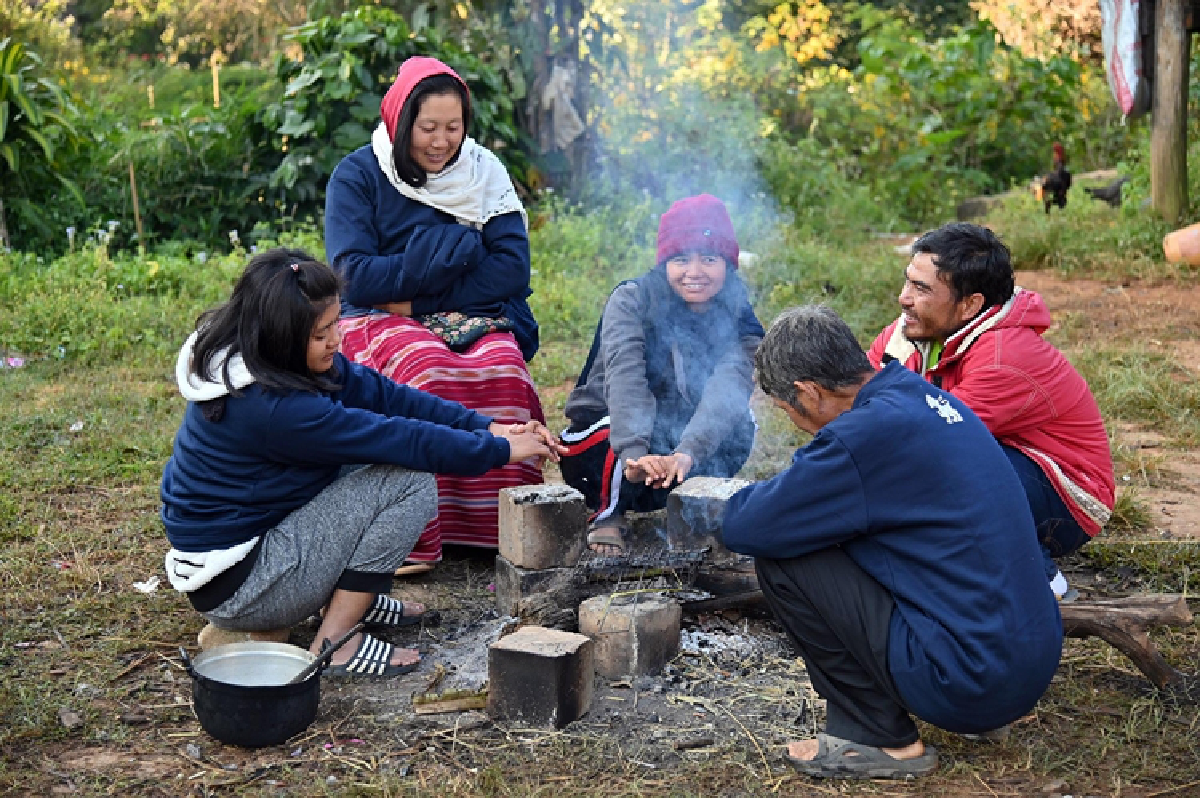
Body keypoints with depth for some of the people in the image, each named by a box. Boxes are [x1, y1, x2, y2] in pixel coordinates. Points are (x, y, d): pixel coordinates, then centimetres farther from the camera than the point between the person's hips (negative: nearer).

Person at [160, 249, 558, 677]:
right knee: (410, 483, -15)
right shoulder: (271, 406, -30)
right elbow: (402, 441, -24)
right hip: (235, 589, -9)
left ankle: (352, 597, 12)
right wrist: (500, 449, -14)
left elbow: (383, 394, -3)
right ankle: (336, 642, -8)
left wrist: (485, 426, -10)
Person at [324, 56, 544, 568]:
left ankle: (506, 530, -24)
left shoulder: (484, 172, 7)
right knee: (428, 370, -34)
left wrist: (413, 292, -12)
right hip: (382, 322, -2)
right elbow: (355, 276, -13)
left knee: (503, 368, -30)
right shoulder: (357, 176, 0)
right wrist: (454, 254, -12)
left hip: (473, 319, 2)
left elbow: (513, 269, -3)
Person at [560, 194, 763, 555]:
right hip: (603, 432, -2)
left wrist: (686, 454, -48)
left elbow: (727, 393, -28)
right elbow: (625, 378, -33)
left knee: (737, 427, -26)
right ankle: (607, 513, -6)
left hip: (682, 438, 3)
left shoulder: (739, 322, -9)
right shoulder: (630, 301, -15)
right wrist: (635, 456, -51)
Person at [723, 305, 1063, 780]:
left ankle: (880, 739, 2)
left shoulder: (868, 433, -20)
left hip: (971, 683, -9)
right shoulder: (929, 397, 7)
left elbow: (744, 528, -15)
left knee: (779, 561, -7)